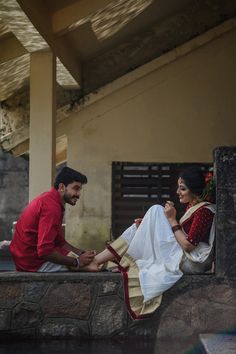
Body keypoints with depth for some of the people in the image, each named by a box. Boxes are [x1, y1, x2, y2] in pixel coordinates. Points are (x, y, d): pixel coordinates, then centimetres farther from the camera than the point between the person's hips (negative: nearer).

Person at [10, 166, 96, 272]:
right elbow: (45, 251, -28)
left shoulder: (48, 199, 13)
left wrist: (82, 254, 3)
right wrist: (77, 262, -19)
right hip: (33, 262, -10)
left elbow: (60, 242, 17)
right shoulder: (51, 206, -21)